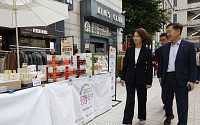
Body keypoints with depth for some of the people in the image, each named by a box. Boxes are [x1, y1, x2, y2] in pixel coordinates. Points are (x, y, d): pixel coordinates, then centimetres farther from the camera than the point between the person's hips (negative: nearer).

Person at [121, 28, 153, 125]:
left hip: (141, 79, -1)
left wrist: (149, 82, -7)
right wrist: (122, 78, 4)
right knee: (130, 100, 2)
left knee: (142, 99, 15)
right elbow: (125, 64, 5)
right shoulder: (129, 50, 1)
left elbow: (149, 67, -5)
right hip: (130, 78, 1)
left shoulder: (147, 51, -5)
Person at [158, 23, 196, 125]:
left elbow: (192, 65, -5)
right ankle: (168, 117, 39)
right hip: (167, 78, 4)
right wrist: (160, 76, 10)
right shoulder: (165, 47, 8)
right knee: (167, 100, 17)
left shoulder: (189, 46, -3)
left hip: (181, 79, -3)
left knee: (182, 104, 7)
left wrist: (191, 80, -10)